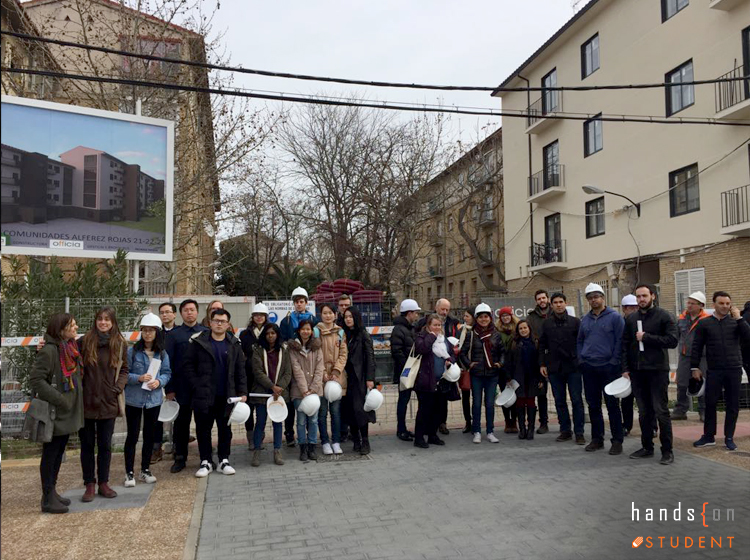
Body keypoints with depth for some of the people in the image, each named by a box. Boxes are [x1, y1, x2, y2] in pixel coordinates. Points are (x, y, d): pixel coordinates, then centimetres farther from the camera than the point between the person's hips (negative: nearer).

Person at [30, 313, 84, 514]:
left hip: (68, 413, 8)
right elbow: (35, 379, -21)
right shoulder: (49, 350, -18)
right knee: (50, 454, 3)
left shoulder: (71, 347, 7)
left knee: (58, 453, 17)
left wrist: (72, 401, 10)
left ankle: (52, 491, 30)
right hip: (54, 413, -8)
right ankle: (48, 499, 14)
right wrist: (59, 399, -21)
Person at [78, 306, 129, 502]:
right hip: (86, 402, -1)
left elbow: (124, 370, 6)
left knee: (105, 445, 10)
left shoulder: (120, 344, 1)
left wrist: (119, 387, -8)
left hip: (108, 403, 1)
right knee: (87, 445, 9)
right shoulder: (84, 341, -5)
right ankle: (89, 485, 20)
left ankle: (103, 483, 23)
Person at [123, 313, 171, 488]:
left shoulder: (162, 354, 1)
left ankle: (145, 470, 25)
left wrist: (159, 381, -14)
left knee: (149, 435, 12)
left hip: (154, 400, 3)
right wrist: (138, 378, -22)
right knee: (132, 435, 2)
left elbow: (167, 373, 5)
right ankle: (129, 473, 13)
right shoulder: (132, 351, -8)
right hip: (134, 399, -3)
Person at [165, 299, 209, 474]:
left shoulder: (206, 333, 5)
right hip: (182, 387, 0)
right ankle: (180, 458, 20)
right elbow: (168, 362, 1)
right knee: (181, 422, 8)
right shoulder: (173, 334, 3)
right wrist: (169, 388, -5)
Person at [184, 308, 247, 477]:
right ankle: (206, 462, 18)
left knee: (225, 428, 9)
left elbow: (240, 370, 6)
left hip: (227, 396, 2)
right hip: (204, 395, -2)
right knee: (203, 429, 6)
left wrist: (242, 392, -1)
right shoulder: (198, 343, 0)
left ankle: (224, 460, 20)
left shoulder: (234, 345, 6)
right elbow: (188, 365, 0)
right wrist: (196, 386, -8)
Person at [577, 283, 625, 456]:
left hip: (608, 368, -5)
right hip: (588, 368, 5)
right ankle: (597, 438, 21)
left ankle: (617, 441, 9)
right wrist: (581, 359, 8)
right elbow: (579, 341, 19)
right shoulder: (585, 319, 12)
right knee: (593, 405, 10)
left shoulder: (615, 317, -4)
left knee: (612, 405, 0)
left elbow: (620, 341, -8)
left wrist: (614, 361, -12)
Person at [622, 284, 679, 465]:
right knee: (644, 412, 12)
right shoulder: (631, 319, 11)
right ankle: (647, 447, 21)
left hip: (657, 370, -5)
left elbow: (672, 341, -14)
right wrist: (625, 368, 3)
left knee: (661, 411, -2)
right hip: (637, 371, 5)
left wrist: (646, 337, -15)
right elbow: (625, 345, 11)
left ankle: (667, 451, 8)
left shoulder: (664, 316, -4)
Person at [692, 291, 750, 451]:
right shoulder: (704, 323, 4)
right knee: (710, 404, 3)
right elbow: (696, 347, 5)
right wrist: (695, 367, 1)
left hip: (734, 370, 1)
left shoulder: (736, 322, 5)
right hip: (714, 371, -1)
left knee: (733, 405, 6)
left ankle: (729, 438, 18)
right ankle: (708, 436, 15)